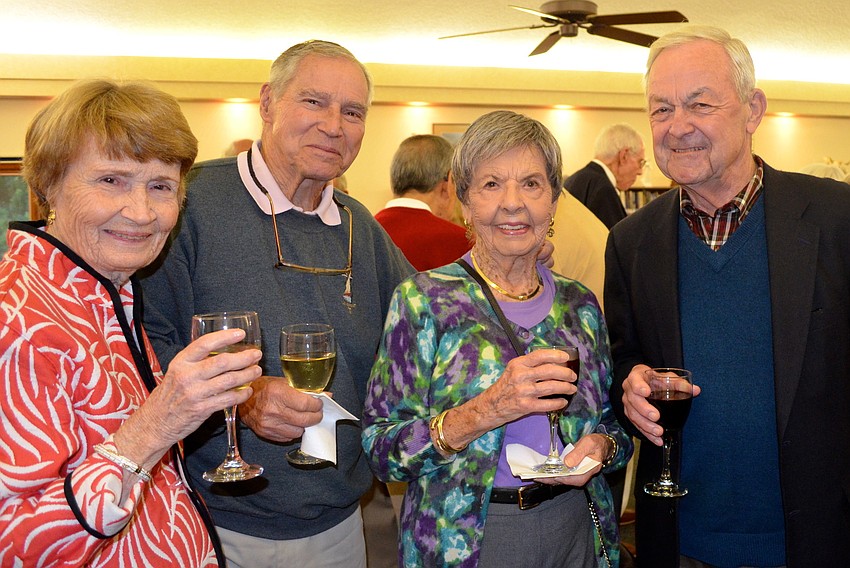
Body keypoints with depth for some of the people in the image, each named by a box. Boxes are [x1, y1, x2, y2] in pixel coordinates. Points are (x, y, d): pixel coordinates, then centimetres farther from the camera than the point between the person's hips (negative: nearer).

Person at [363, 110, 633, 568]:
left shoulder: (579, 304, 1)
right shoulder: (423, 300, -11)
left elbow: (612, 420, 11)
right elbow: (380, 449, -15)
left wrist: (602, 445, -11)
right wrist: (485, 412, -28)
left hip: (574, 531, 4)